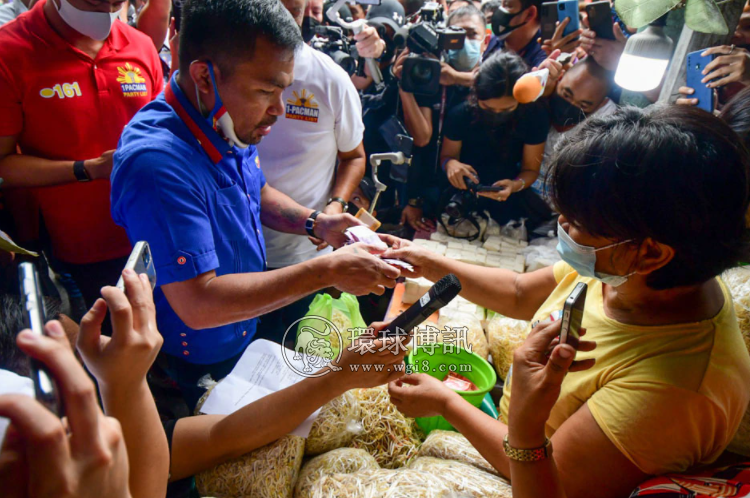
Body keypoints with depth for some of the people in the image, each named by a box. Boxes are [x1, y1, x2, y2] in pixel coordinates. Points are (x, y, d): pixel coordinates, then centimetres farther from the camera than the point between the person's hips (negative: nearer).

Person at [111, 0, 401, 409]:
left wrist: (315, 223, -7)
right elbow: (199, 304, -36)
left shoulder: (231, 125, -8)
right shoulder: (158, 162, -35)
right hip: (197, 371, -7)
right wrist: (326, 271, -33)